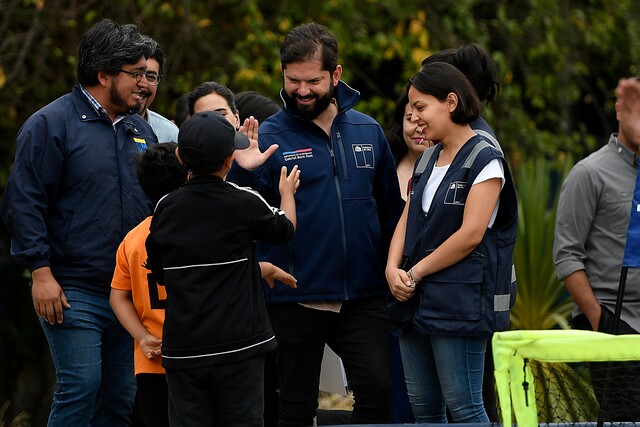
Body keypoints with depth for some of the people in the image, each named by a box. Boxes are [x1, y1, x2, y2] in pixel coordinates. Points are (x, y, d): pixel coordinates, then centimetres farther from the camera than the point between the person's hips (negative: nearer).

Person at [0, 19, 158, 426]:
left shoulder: (141, 130, 16)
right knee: (81, 387, -12)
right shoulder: (50, 124, -5)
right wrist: (41, 272, -15)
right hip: (73, 292, -6)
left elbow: (158, 203, 25)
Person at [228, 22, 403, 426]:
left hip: (362, 299, 2)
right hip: (295, 299, -2)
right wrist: (245, 170, -29)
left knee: (378, 388, -12)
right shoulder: (269, 136, -5)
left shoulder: (367, 131, 6)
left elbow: (390, 210, 15)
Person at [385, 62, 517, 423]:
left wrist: (416, 273, -10)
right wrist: (393, 269, -4)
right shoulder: (428, 160, 17)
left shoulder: (485, 160, -8)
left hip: (461, 302, -8)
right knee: (423, 407, 9)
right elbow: (407, 221, 15)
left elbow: (470, 235, -15)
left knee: (463, 407, -7)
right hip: (416, 300, 8)